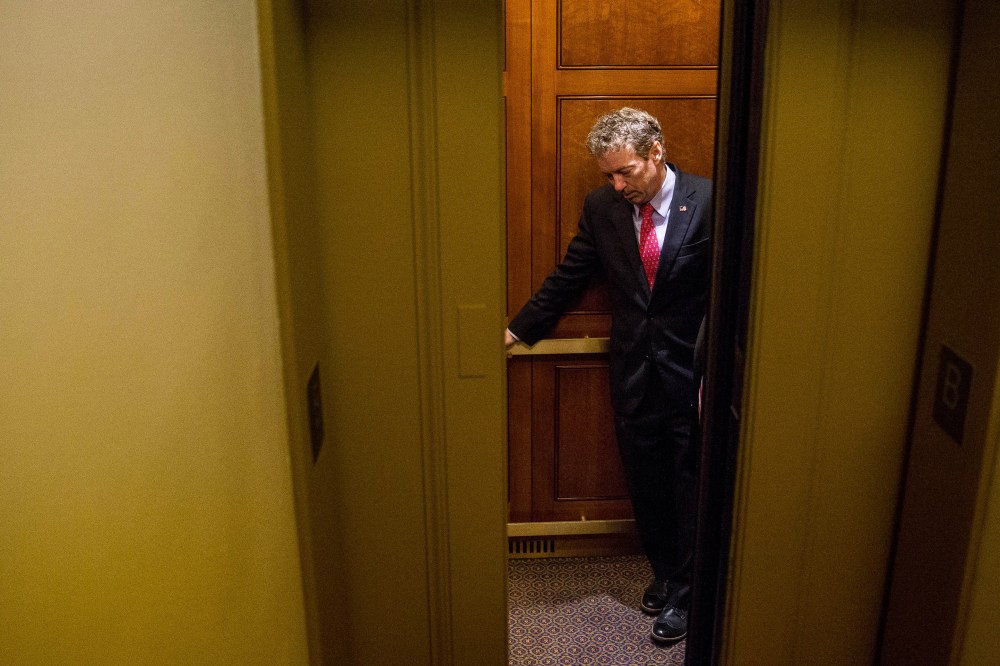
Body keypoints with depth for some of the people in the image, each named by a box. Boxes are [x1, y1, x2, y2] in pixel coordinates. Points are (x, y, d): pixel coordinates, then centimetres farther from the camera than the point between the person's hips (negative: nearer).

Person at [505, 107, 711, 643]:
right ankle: (663, 570, 38)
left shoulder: (707, 202, -11)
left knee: (689, 486, 8)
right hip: (632, 373, 4)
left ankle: (683, 593, 27)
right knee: (645, 484, 15)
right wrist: (517, 330, 9)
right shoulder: (601, 206, 0)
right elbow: (567, 277, 8)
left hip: (691, 372, -3)